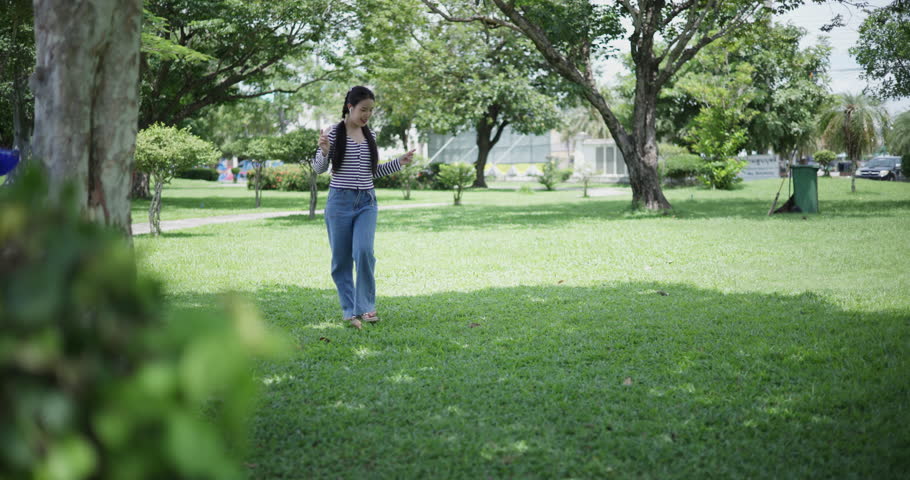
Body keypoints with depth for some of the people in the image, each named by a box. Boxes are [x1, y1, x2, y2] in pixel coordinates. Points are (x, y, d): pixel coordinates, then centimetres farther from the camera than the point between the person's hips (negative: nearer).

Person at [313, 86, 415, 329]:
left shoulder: (370, 135, 10)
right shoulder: (333, 133, -3)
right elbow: (319, 169, -2)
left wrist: (399, 162, 8)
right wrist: (324, 151, -22)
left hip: (367, 202, 2)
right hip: (340, 201, -2)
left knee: (364, 251, -15)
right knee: (341, 258, 3)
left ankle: (366, 307, -4)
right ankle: (350, 310, 14)